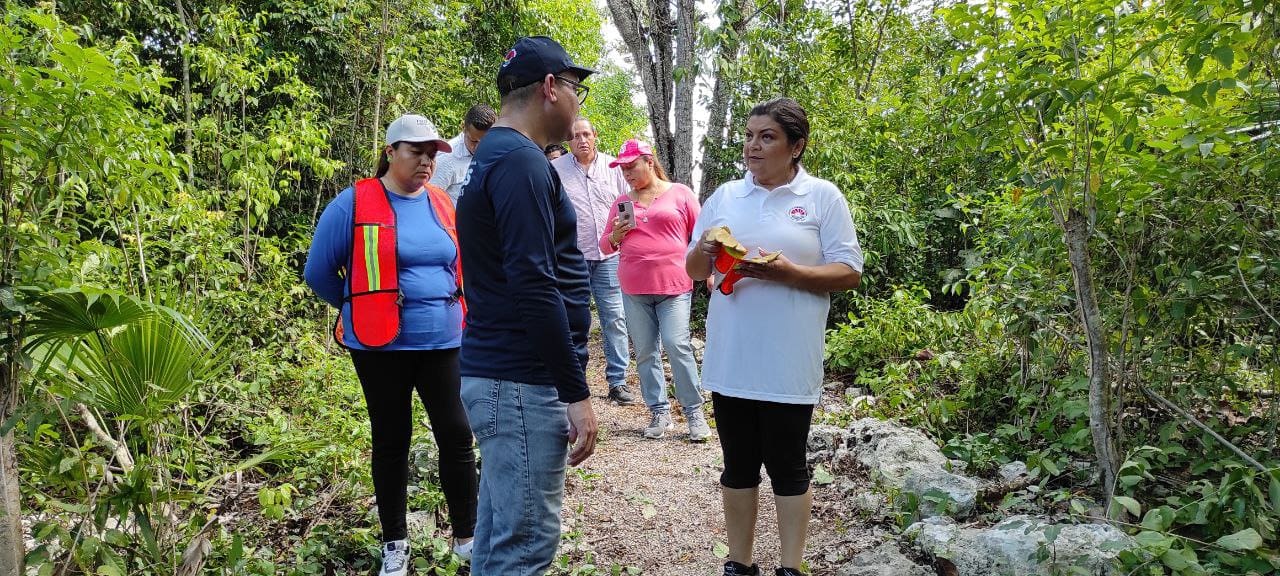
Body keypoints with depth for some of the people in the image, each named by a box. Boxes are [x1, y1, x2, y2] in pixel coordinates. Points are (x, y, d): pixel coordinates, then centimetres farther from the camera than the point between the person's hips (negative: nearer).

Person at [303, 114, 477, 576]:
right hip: (382, 346, -3)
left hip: (443, 342, 3)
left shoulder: (442, 203, 6)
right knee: (391, 442, 9)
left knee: (457, 435, 3)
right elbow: (318, 273, -1)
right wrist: (362, 310, 8)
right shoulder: (354, 204, -7)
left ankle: (467, 537, 18)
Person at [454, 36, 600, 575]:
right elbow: (533, 287, -23)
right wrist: (576, 392, -19)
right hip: (523, 384, -10)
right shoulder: (521, 161, -15)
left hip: (499, 374, 10)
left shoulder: (495, 156, 17)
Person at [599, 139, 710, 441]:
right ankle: (659, 412, 13)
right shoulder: (621, 202, 15)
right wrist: (615, 235, -2)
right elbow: (605, 246, 19)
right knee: (645, 352, 4)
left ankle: (694, 411, -1)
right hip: (634, 291, 4)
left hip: (673, 286, -4)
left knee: (677, 346, -12)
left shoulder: (680, 194, 4)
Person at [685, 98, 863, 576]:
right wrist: (704, 252, -11)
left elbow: (849, 273, -5)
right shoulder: (724, 196, 9)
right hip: (730, 359, 4)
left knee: (786, 466, 8)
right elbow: (692, 271, 12)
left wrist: (788, 273, -21)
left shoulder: (822, 197, -2)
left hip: (788, 363, -3)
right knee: (738, 464, 13)